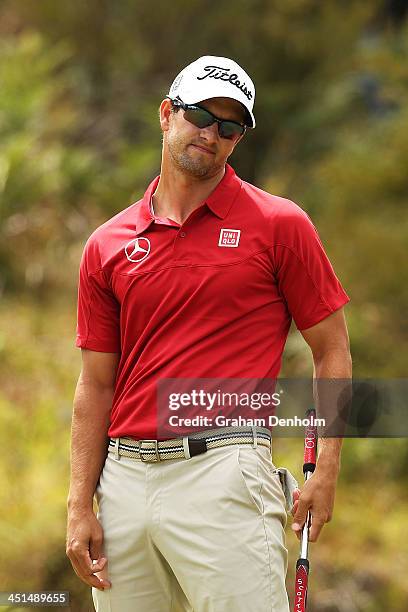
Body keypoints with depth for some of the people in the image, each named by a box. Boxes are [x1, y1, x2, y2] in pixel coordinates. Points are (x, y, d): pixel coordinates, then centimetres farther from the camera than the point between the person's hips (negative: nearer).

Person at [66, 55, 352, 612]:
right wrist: (80, 504, 4)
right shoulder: (108, 245, 11)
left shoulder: (279, 225, 3)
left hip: (223, 471, -4)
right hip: (124, 476, 4)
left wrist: (326, 472, -6)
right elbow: (96, 384, 12)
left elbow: (332, 350, 4)